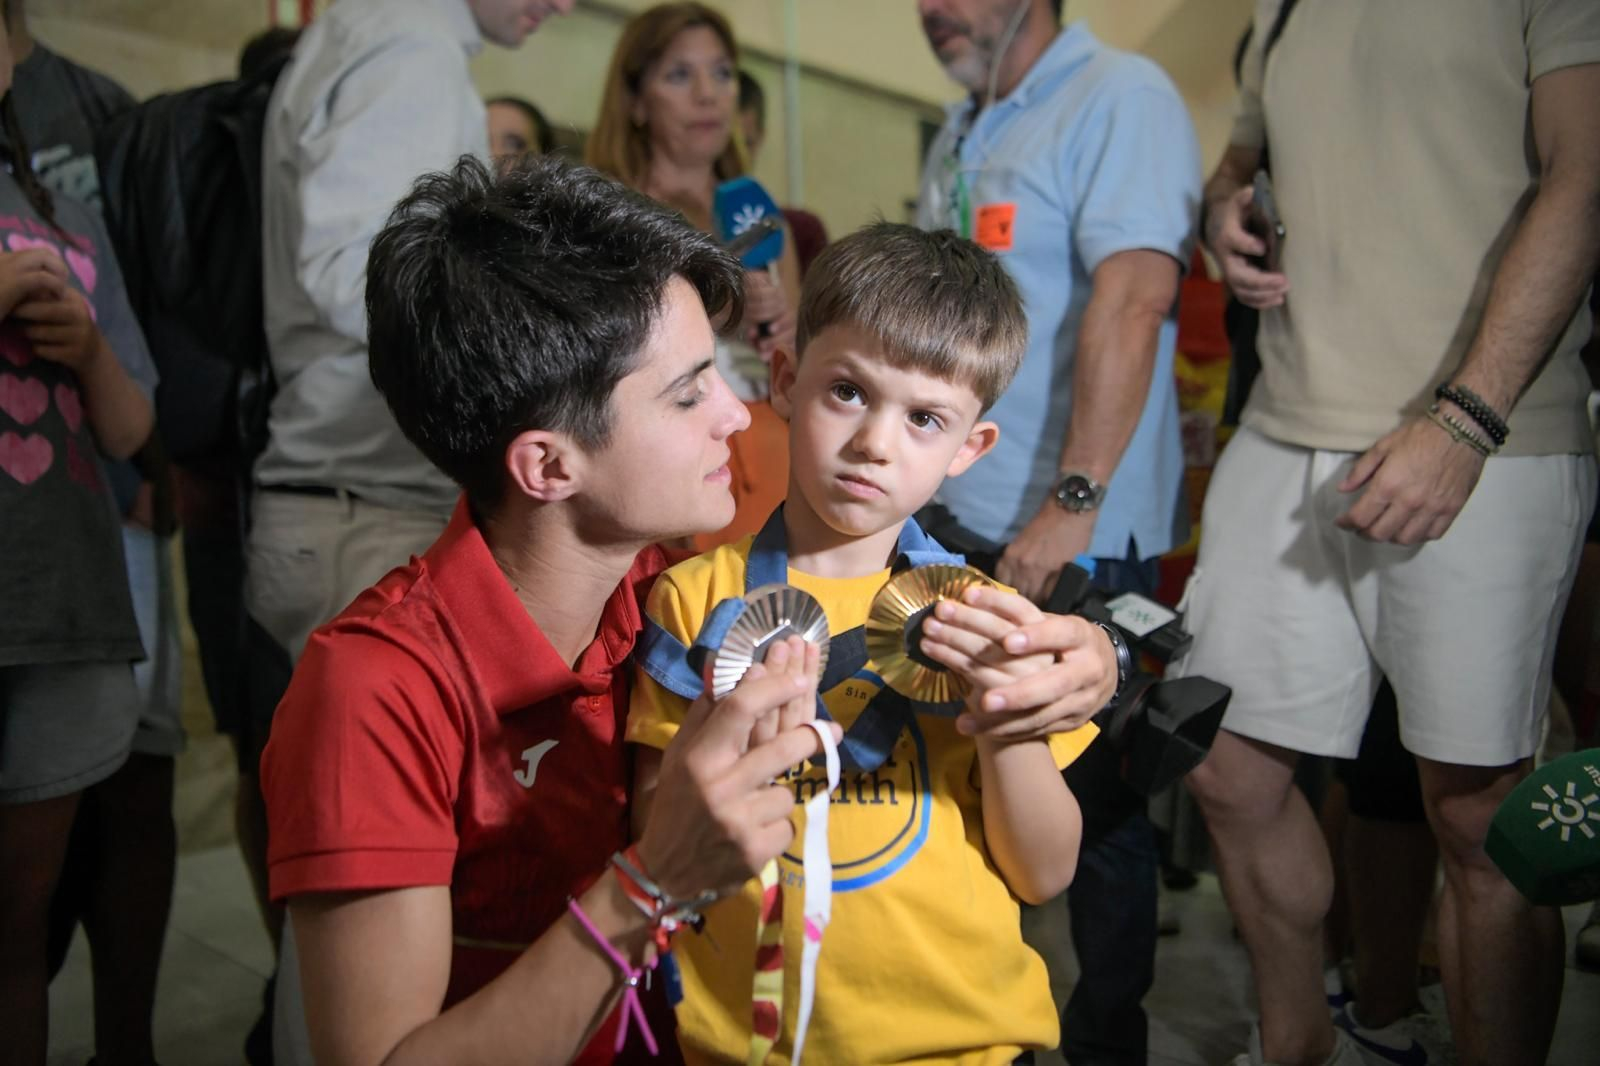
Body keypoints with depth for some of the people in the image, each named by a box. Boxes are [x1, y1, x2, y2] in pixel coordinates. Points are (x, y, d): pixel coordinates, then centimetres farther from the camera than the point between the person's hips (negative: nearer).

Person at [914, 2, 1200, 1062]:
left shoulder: (1120, 97, -8)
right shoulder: (962, 131, 17)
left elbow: (1131, 300, -19)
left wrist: (1071, 505, -25)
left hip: (1073, 536, -8)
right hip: (954, 526, 8)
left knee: (1093, 796, 4)